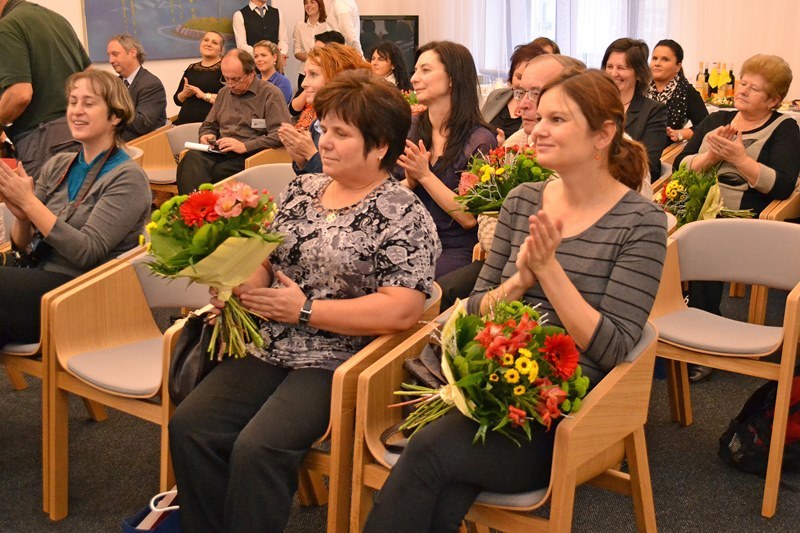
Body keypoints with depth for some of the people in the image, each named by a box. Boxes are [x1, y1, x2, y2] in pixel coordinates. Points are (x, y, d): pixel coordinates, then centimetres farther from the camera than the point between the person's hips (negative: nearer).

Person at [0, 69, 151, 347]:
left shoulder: (127, 178, -6)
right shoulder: (57, 165, 12)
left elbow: (87, 252, -17)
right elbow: (23, 249, 13)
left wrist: (29, 202, -17)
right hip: (37, 278, 6)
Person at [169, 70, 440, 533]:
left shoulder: (404, 216, -8)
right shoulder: (302, 190, 13)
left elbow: (401, 310, -17)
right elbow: (265, 261, 18)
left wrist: (305, 310, -16)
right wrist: (239, 285, -6)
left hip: (337, 363, -6)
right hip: (269, 348, 7)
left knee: (256, 449, -26)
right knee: (189, 426, -12)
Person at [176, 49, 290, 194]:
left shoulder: (271, 94, 2)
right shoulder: (224, 93, 25)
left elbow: (279, 136, -9)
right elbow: (209, 125, 35)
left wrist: (244, 146, -14)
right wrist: (206, 135, 10)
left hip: (248, 155, -5)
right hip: (219, 153, 5)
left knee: (218, 171, -36)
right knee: (191, 158, -29)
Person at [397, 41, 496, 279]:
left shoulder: (480, 141, -7)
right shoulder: (411, 128, 8)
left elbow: (470, 218, -11)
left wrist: (425, 176, -15)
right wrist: (411, 181, -11)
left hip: (456, 250, -5)